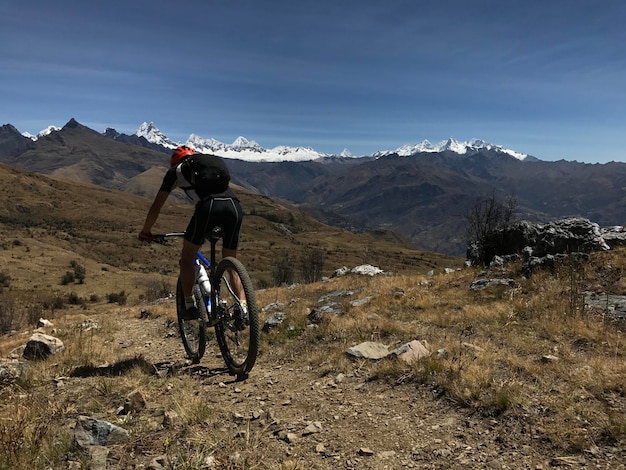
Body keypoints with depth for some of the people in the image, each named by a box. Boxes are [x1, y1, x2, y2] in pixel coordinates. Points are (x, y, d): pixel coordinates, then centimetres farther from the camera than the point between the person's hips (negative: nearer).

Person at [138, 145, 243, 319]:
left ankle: (190, 306, 15)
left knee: (187, 256, 18)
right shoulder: (216, 161, 37)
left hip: (208, 207, -4)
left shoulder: (176, 170, 25)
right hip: (234, 205, 4)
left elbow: (156, 207, 26)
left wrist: (145, 231, 41)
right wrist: (220, 227, 54)